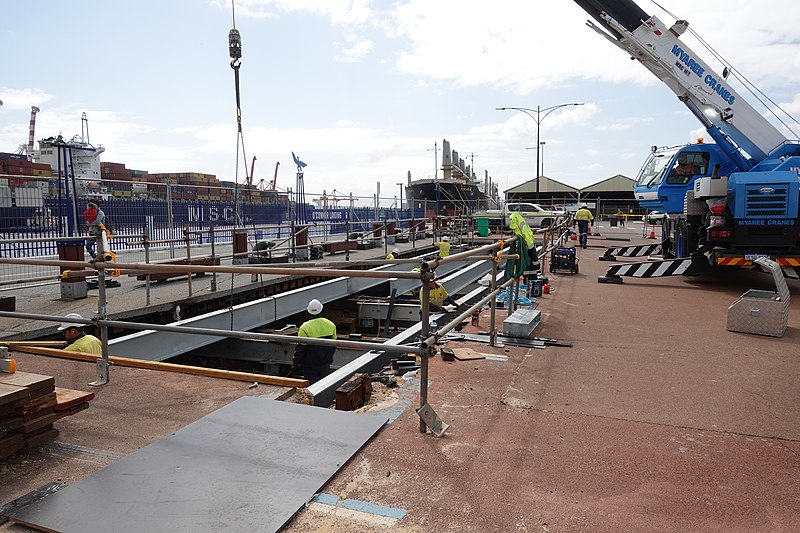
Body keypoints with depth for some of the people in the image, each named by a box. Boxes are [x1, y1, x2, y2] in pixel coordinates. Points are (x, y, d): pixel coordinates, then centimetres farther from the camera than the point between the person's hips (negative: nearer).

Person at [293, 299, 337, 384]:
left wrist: (297, 363, 1)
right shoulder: (331, 325, -2)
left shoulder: (305, 328, -17)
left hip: (310, 366, -4)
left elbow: (300, 348, -13)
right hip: (325, 364, 4)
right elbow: (333, 345, 8)